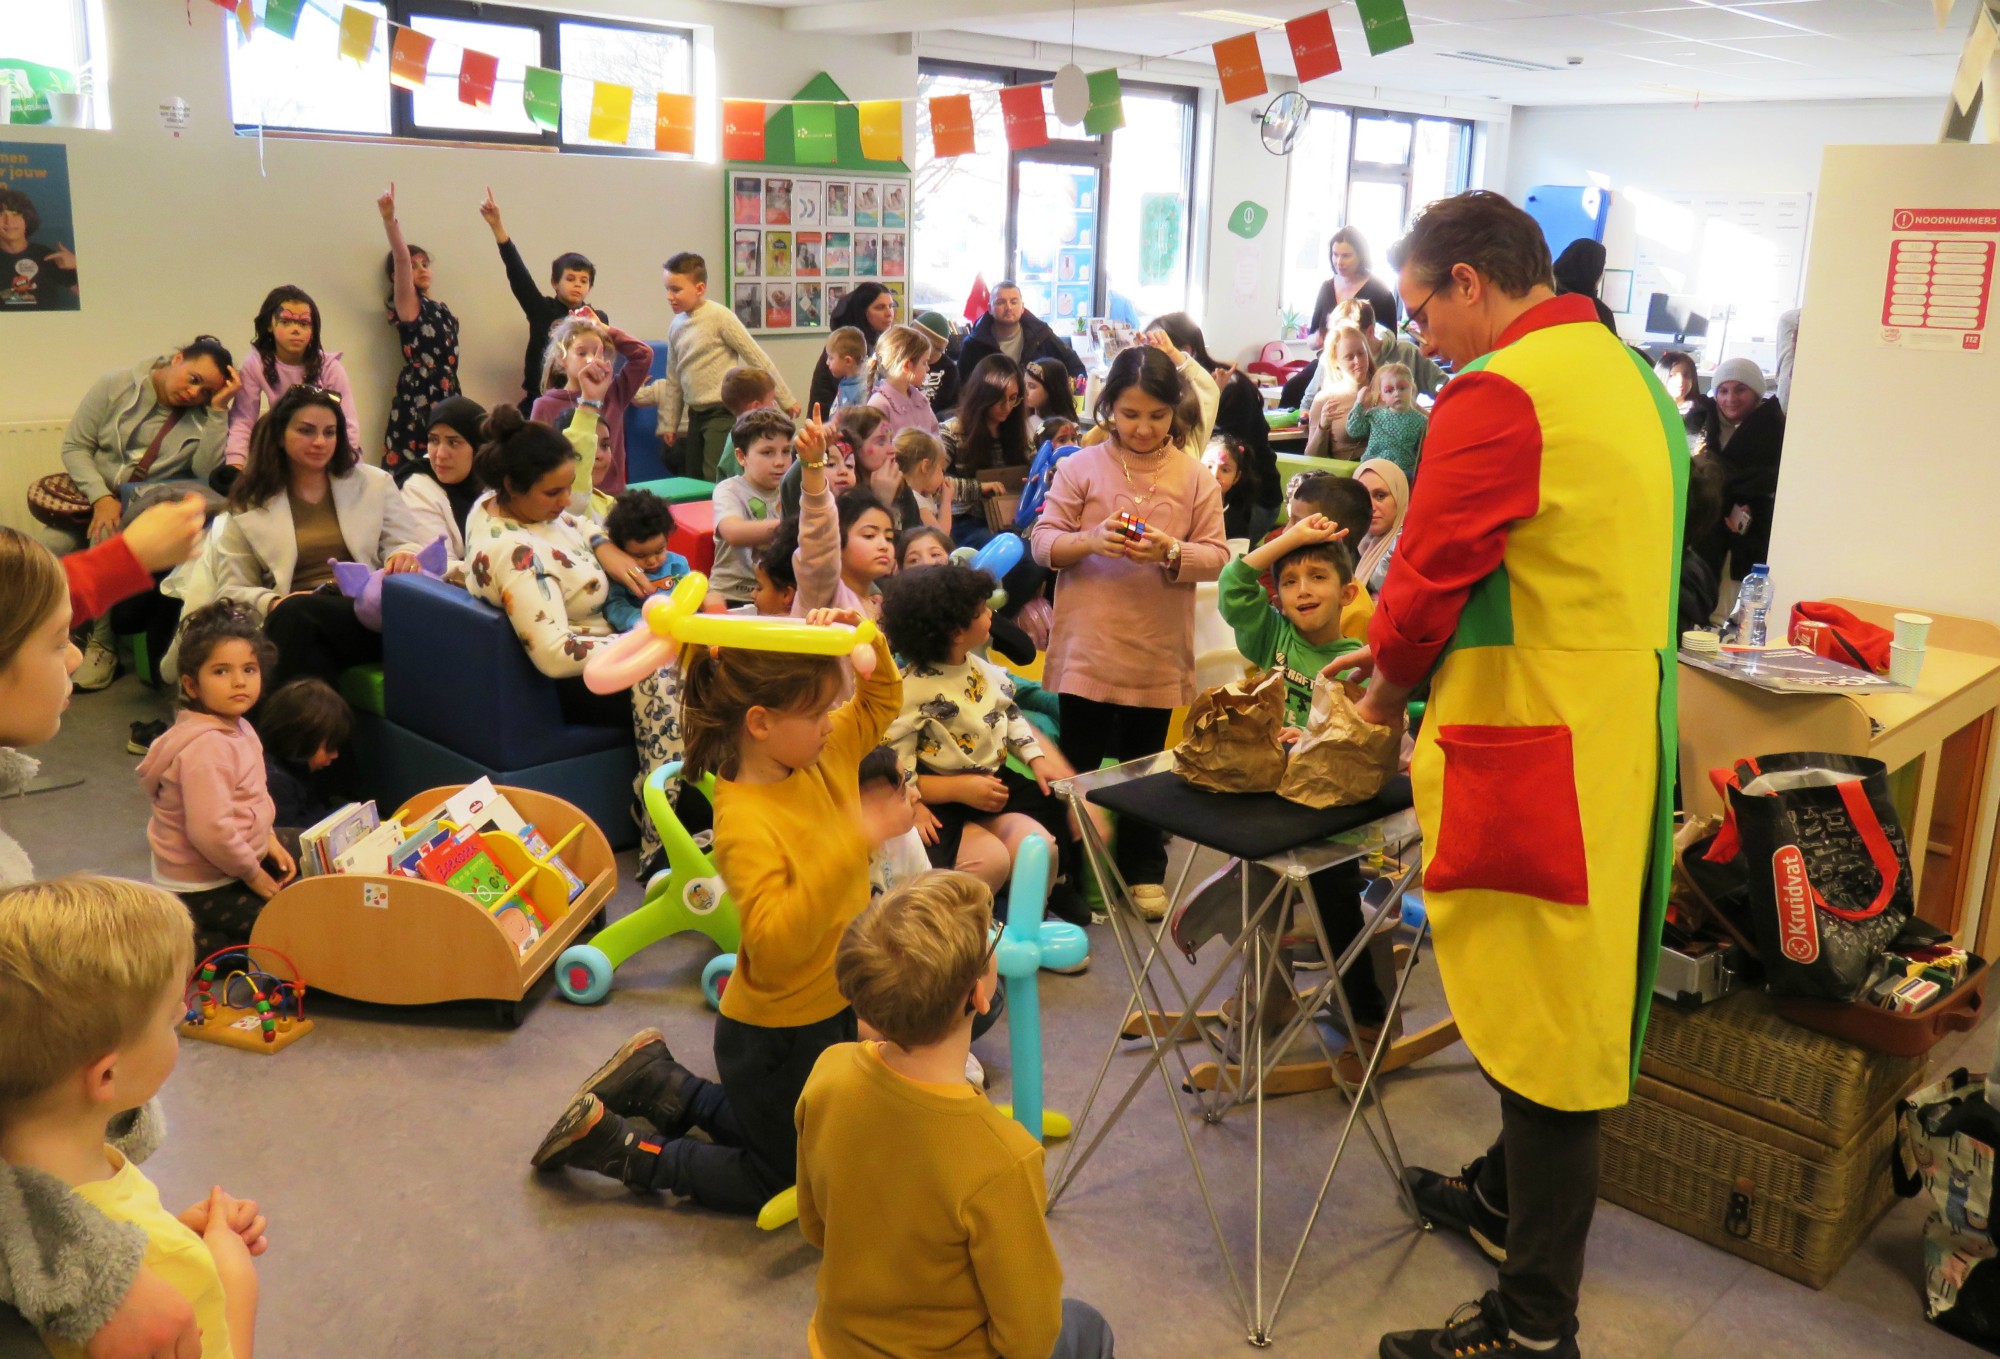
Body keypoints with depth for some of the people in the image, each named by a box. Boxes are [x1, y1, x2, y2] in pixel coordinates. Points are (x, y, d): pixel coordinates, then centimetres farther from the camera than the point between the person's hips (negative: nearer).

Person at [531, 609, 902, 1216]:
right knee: (783, 1180, 14)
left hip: (833, 1010, 8)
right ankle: (606, 1139, 19)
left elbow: (882, 701, 9)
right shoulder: (745, 823, -31)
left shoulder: (822, 755, -7)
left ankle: (660, 1084, 32)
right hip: (776, 1038, -8)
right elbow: (776, 945, -39)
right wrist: (850, 849, -45)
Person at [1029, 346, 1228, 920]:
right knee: (1079, 762, 7)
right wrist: (1088, 540, -22)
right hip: (1087, 650, -1)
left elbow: (1216, 556, -2)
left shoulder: (1196, 479, 2)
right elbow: (1042, 543, -4)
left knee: (1145, 762, 14)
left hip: (1157, 652, 1)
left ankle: (1144, 871, 28)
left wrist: (1171, 553, -21)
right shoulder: (1079, 468, -1)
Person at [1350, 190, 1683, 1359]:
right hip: (1625, 722, 10)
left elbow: (1432, 571, -15)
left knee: (1542, 1008, -1)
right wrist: (1410, 650, 16)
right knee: (1571, 988, 21)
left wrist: (1391, 687, 5)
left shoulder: (1498, 393, -16)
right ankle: (1510, 1195, 41)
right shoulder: (1630, 376, 14)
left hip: (1540, 740, -10)